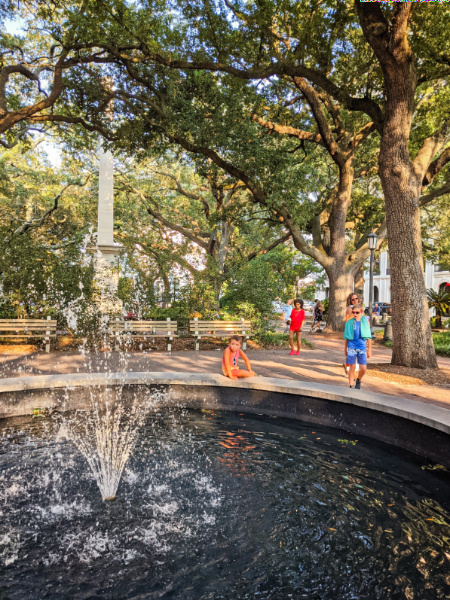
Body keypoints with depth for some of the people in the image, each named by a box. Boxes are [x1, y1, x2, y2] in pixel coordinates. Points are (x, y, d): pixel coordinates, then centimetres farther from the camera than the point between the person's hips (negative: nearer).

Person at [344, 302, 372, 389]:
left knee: (363, 368, -2)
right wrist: (346, 349, 13)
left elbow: (369, 337, 7)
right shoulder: (349, 322, 1)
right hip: (352, 347, 0)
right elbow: (346, 337, 10)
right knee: (352, 367, 3)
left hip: (362, 347, 0)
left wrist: (369, 349, 7)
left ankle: (358, 380, 27)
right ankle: (351, 385, 14)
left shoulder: (365, 322, 1)